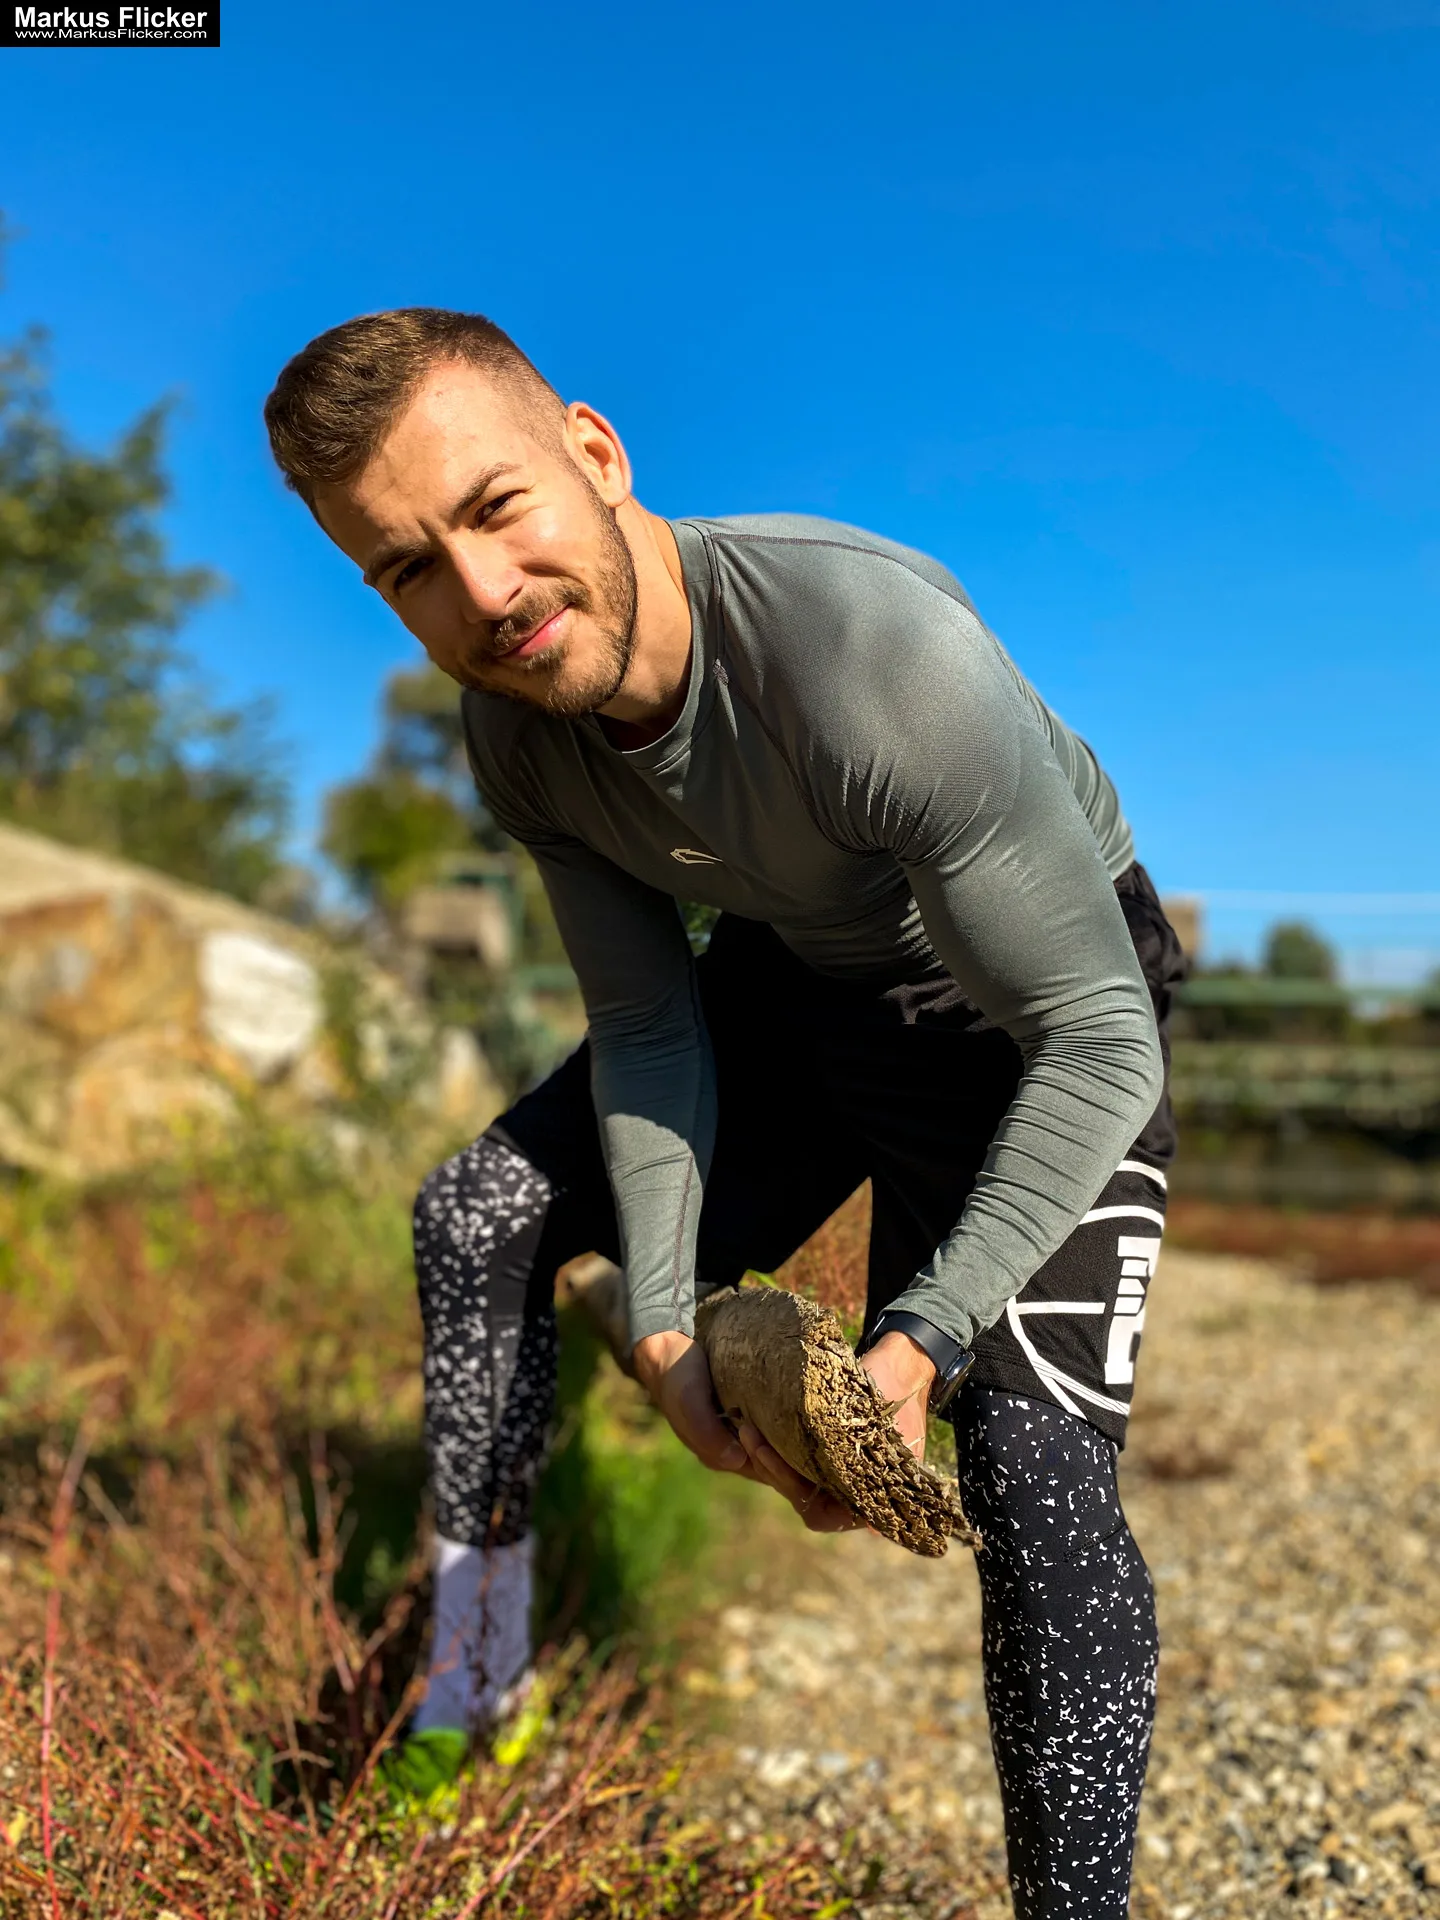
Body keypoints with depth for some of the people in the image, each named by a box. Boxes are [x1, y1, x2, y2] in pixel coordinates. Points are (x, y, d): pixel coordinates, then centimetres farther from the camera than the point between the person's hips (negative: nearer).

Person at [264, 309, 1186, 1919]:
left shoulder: (881, 653, -39)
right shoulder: (518, 728, -17)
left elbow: (1098, 1039, -32)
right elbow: (648, 1023, -7)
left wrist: (921, 1340, -37)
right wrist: (664, 1320, -15)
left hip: (1042, 1023, -5)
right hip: (802, 985, 6)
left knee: (1036, 1470, -21)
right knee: (476, 1215, 5)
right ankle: (467, 1677, 22)